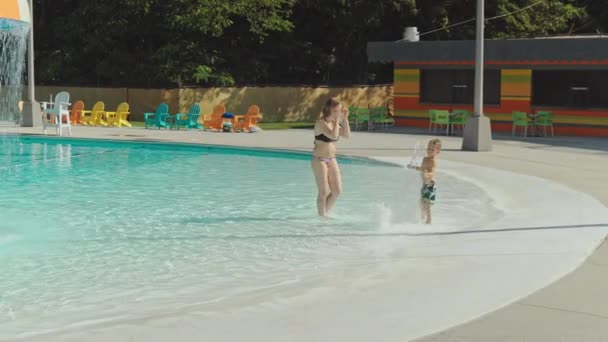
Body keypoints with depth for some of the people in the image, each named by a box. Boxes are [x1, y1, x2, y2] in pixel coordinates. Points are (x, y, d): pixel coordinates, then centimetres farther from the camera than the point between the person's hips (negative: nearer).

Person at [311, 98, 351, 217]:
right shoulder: (320, 123, -16)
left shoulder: (333, 122, 7)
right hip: (319, 160, -7)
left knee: (337, 190, 4)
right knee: (324, 192, -3)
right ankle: (322, 217, 11)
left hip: (331, 159, 7)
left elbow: (347, 135, 4)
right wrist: (338, 119, -23)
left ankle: (325, 214, 20)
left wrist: (345, 119, -3)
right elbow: (333, 136, -29)